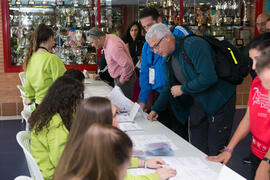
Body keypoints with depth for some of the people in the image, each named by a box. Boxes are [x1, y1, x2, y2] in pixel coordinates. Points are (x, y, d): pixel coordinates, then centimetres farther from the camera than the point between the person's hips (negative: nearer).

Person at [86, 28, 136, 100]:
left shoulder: (113, 47, -29)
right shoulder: (108, 37, 1)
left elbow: (127, 65, -33)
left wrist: (122, 80, -19)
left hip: (125, 78, -10)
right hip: (118, 77, 10)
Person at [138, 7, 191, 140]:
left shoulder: (177, 32, -7)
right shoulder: (147, 45, 12)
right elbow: (145, 73, 16)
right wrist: (143, 100, 13)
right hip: (158, 93, 5)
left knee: (179, 132, 2)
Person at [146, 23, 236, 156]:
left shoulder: (194, 45, -20)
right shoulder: (168, 58, 7)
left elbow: (208, 77, -30)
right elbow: (169, 87, 19)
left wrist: (183, 89, -19)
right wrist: (155, 109, 12)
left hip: (219, 100, -8)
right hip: (198, 102, 8)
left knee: (215, 152, -3)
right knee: (197, 148, 11)